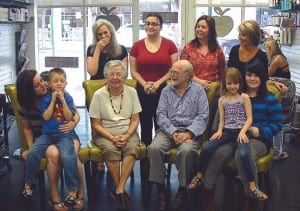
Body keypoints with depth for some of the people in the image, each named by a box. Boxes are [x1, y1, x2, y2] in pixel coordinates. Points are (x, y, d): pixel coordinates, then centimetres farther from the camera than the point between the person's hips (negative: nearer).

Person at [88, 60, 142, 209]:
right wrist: (112, 138, -16)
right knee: (111, 150, -33)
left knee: (132, 148, -31)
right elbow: (96, 124, -2)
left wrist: (126, 136, -13)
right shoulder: (99, 95, -2)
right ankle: (121, 190, -18)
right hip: (105, 133, -1)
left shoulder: (131, 92, 4)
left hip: (127, 132, 2)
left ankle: (119, 190, -28)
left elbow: (135, 120, 5)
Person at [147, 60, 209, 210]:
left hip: (189, 131, -2)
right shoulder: (166, 91, 14)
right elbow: (161, 115, 4)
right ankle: (161, 189, -16)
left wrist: (189, 133, -17)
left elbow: (202, 116, -3)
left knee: (186, 150, -34)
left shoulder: (198, 90, 6)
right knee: (154, 148, -28)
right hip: (168, 130, 3)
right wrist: (173, 133, -12)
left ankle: (182, 189, -14)